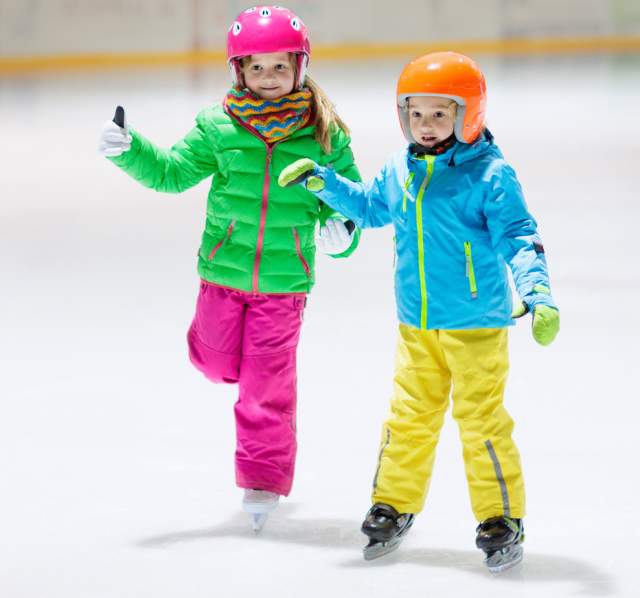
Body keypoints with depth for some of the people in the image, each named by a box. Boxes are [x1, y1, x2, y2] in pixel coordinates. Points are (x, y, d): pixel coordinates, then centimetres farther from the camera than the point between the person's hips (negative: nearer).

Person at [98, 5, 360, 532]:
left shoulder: (325, 133, -6)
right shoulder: (218, 128, -4)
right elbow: (172, 172, 0)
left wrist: (342, 228, -19)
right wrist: (128, 149, -15)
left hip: (284, 281, -2)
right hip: (223, 272, 2)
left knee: (267, 386, -1)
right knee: (216, 359, 13)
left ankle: (263, 481, 11)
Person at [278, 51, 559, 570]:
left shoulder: (490, 175, -13)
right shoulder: (399, 172, 5)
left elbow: (518, 239, -16)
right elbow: (369, 207, 25)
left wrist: (538, 293, -30)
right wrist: (323, 181, 14)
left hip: (476, 323, -5)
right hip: (418, 325, 5)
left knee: (481, 419, -1)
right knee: (410, 416, 13)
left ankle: (501, 517, 10)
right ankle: (394, 505, 26)